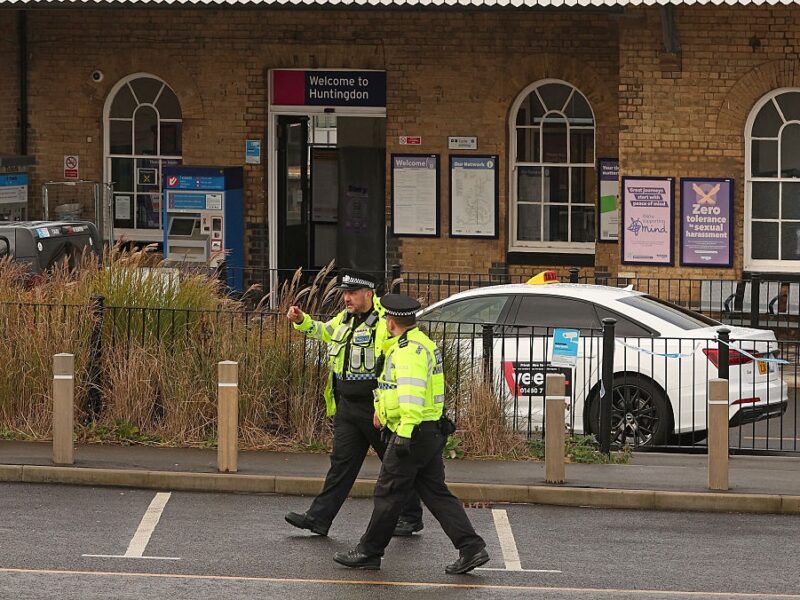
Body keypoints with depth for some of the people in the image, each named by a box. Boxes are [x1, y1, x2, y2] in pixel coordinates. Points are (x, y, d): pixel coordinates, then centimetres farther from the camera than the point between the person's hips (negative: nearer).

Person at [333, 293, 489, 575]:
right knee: (436, 493, 8)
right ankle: (471, 548, -2)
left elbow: (412, 393, -27)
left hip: (413, 432, -10)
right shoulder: (420, 343, 18)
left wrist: (405, 432, -32)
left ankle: (369, 552, 10)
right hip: (433, 431, 10)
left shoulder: (409, 349, -16)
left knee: (388, 493, 1)